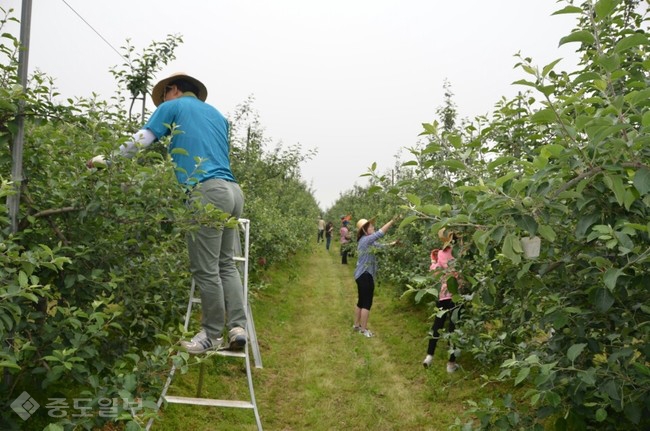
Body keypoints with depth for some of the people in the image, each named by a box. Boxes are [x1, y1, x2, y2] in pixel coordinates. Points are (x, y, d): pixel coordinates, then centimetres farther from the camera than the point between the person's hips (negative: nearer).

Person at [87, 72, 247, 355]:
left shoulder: (173, 106, 11)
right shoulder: (217, 114, 28)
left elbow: (140, 142, 7)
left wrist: (105, 160, 19)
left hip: (208, 192, -7)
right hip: (232, 190, 7)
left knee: (205, 270, 0)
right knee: (226, 264, 13)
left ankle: (213, 335, 8)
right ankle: (238, 327, 6)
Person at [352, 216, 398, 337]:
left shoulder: (367, 241, 13)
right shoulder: (366, 239, -17)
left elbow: (380, 245, 12)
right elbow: (380, 233, -26)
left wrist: (392, 244, -2)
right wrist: (392, 221, -25)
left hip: (361, 274, 10)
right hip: (365, 275, -10)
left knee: (361, 301, 18)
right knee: (367, 303, -2)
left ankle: (356, 325, 28)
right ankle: (363, 329, 5)